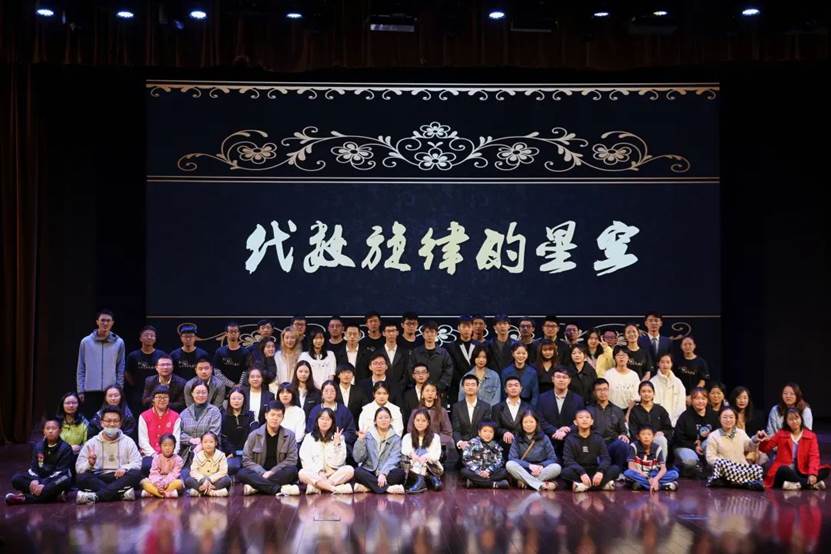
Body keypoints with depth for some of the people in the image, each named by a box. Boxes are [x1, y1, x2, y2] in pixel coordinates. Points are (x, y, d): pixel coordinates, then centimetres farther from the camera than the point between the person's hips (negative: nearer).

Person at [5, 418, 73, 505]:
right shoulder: (38, 446, 6)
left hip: (55, 481, -4)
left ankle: (24, 498, -41)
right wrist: (34, 480, -22)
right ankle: (52, 493, -27)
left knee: (65, 481, -39)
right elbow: (33, 467, 1)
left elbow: (61, 471, -17)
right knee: (16, 478, -15)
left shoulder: (65, 448, -9)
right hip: (40, 478, 5)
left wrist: (44, 486, -28)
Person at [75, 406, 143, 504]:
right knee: (82, 477, -30)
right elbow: (79, 467, 3)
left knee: (135, 474, -30)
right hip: (98, 480, 0)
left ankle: (96, 496, -39)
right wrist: (89, 464, -19)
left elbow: (137, 463, 2)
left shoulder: (128, 441, 12)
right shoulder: (91, 443, 11)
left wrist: (125, 468, -19)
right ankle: (121, 493, -37)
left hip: (120, 478, 0)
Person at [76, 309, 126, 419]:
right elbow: (80, 369, 6)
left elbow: (121, 369, 7)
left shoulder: (119, 343, 4)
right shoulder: (86, 342, 3)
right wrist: (80, 390, 1)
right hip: (90, 391, 0)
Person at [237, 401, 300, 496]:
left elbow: (291, 459, -2)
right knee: (241, 474, -30)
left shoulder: (290, 435, 4)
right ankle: (281, 489, -39)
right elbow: (246, 460, 0)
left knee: (292, 471, -31)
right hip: (259, 474, 0)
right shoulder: (254, 435, 4)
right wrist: (263, 473, -16)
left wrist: (271, 472, -14)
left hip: (278, 474, 0)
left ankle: (255, 487, -29)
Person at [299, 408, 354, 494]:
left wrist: (337, 444, -11)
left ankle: (315, 486, -32)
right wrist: (319, 472, -14)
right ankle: (335, 489, -37)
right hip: (315, 474, -1)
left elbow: (339, 461, 1)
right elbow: (305, 459, 0)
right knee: (302, 473, -32)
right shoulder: (309, 438, 12)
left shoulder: (339, 437, 11)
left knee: (349, 470, -29)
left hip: (334, 475, 1)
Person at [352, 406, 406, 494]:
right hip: (369, 472, 0)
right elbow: (358, 458, 1)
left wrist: (383, 473, -26)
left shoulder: (396, 438, 6)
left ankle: (367, 487, -33)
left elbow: (394, 458, -9)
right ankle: (388, 488, -35)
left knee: (400, 473, -31)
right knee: (357, 472, -32)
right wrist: (361, 440, -12)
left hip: (387, 473, 0)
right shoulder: (367, 435, 9)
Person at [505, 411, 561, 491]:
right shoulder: (517, 439, 4)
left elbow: (552, 459, 0)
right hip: (522, 472, 0)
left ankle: (524, 482, -26)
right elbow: (512, 458, -7)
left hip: (540, 472, 0)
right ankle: (542, 485, -36)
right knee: (509, 465, -30)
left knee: (557, 467, -27)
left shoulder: (544, 438, 4)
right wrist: (529, 465, -20)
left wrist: (541, 466, -20)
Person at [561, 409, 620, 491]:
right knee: (566, 472, -34)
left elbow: (605, 458, -3)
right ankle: (603, 483, -36)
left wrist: (600, 471, -25)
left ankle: (585, 485, -33)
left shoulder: (598, 438, 7)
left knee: (615, 469, -21)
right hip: (578, 473, -2)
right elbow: (568, 460, -12)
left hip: (594, 472, 3)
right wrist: (582, 473, -30)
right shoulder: (570, 439, 0)